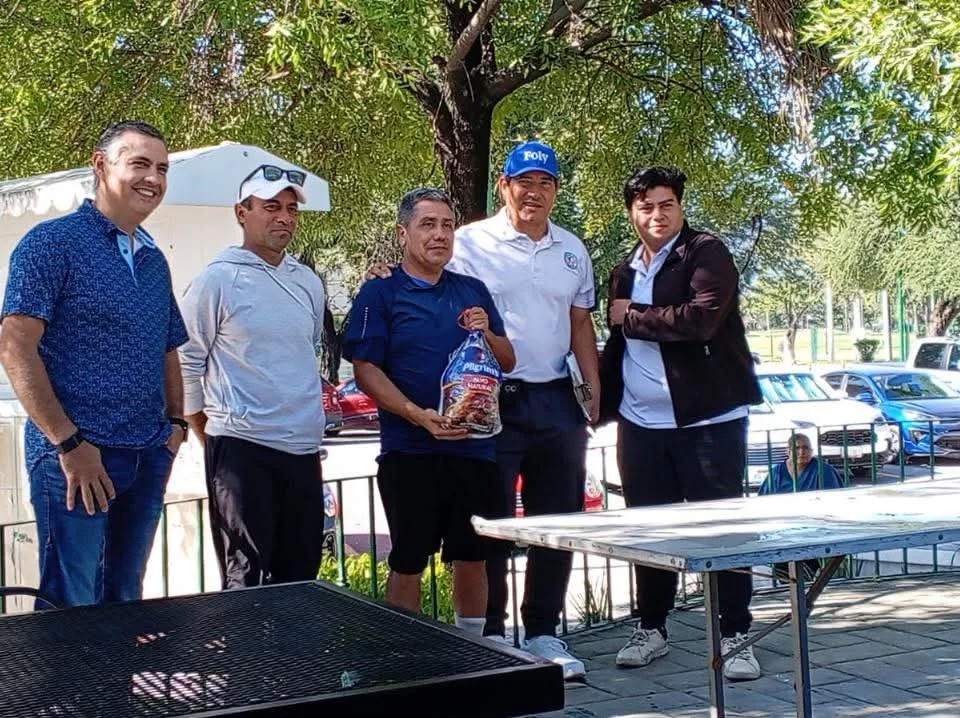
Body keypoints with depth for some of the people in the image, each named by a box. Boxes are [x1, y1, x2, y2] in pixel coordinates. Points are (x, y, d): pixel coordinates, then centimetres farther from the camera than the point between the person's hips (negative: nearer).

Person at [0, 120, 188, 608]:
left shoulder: (154, 261, 15)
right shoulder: (52, 243, -7)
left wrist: (176, 424, 8)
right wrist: (69, 443, -17)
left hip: (147, 458, 7)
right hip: (75, 457, -7)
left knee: (124, 600, 14)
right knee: (71, 607, -3)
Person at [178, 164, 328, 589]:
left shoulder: (308, 284, 13)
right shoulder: (217, 282, -6)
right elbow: (186, 363, -4)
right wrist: (213, 438, 0)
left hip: (303, 451, 6)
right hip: (242, 451, -6)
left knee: (300, 579, 12)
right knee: (244, 581, -3)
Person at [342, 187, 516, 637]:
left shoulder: (473, 292, 13)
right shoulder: (379, 294, -1)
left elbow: (508, 362, 16)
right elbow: (366, 370, -9)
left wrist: (485, 333, -6)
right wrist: (419, 415, -20)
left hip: (474, 447, 4)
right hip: (410, 451, -4)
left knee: (472, 557, 12)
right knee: (408, 561, 4)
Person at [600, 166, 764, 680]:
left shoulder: (707, 254, -6)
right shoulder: (625, 271, 15)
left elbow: (699, 319, -22)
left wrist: (632, 316, -10)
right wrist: (605, 403, 18)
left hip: (707, 419, -6)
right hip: (641, 423, 6)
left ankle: (735, 636, 8)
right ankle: (651, 628, 25)